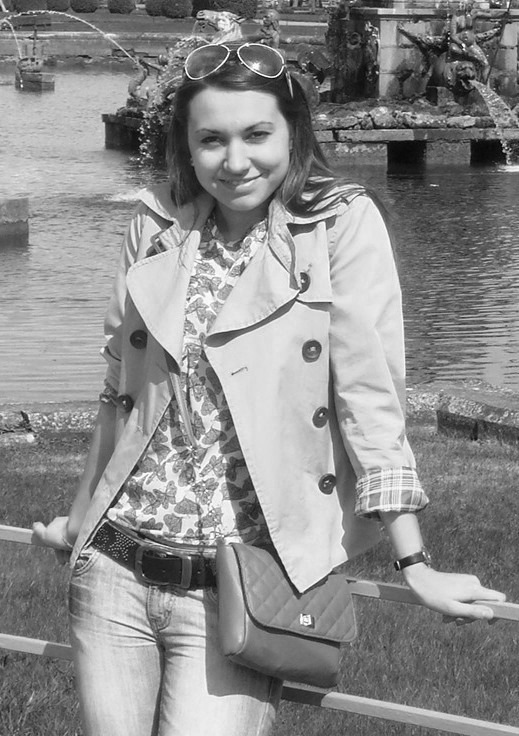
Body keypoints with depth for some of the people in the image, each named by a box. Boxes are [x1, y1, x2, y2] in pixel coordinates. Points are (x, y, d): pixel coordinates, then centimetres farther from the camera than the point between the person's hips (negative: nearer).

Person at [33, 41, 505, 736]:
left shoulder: (343, 223, -4)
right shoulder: (157, 226, 7)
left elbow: (369, 393, -9)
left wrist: (415, 565, -12)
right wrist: (80, 517, 25)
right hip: (113, 573, 4)